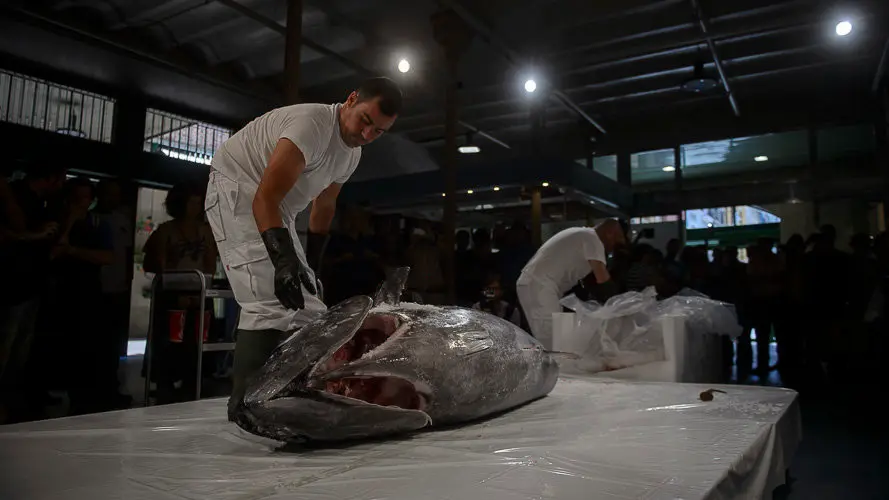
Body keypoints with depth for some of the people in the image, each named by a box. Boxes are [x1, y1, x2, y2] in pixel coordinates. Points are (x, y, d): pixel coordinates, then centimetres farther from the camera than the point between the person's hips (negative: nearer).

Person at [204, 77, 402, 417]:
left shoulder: (352, 153, 3)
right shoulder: (313, 122, -26)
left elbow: (324, 206, 17)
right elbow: (265, 197, -33)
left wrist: (311, 262, 20)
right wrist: (283, 258, -44)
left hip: (277, 209, 9)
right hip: (236, 190, -9)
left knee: (306, 307, 5)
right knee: (270, 302, -23)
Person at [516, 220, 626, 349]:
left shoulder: (581, 234, 24)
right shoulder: (592, 239, -6)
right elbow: (603, 280, -13)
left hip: (530, 284, 10)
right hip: (540, 287, -10)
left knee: (546, 344, 12)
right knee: (552, 347, -11)